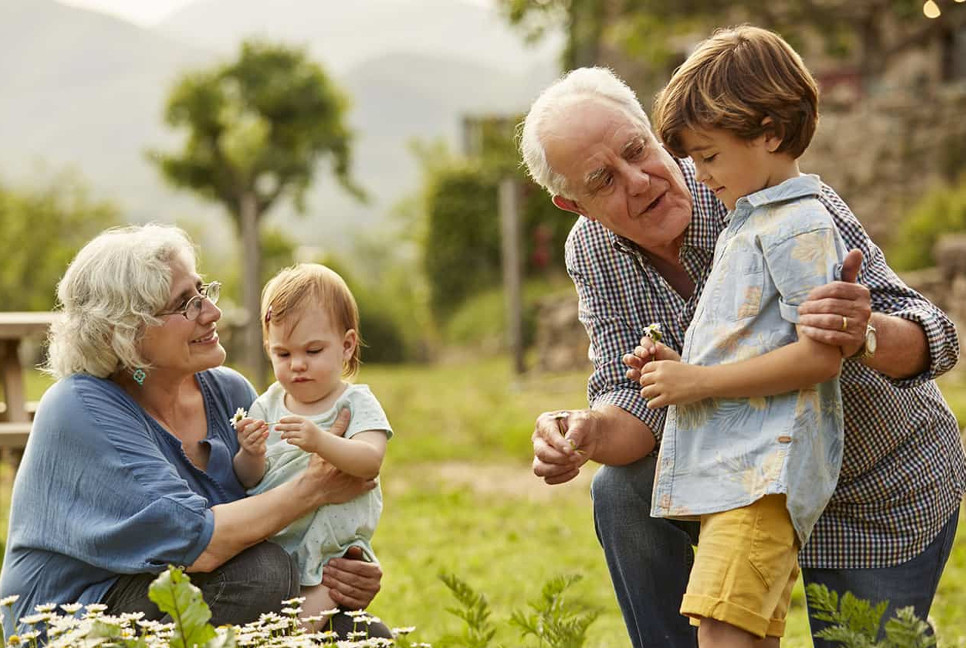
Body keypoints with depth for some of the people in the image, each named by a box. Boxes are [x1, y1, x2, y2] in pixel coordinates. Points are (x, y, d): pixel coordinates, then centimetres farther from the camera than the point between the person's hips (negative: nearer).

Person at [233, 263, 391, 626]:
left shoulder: (355, 403, -2)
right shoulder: (267, 406, 9)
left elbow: (370, 462, -21)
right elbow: (249, 482, 6)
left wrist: (320, 442, -38)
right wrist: (251, 456, -18)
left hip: (332, 550, -3)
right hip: (269, 547, 3)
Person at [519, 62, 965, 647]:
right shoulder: (593, 253, -12)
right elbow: (635, 402, -14)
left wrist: (863, 335, -55)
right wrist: (589, 433, -38)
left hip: (887, 499, -3)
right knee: (624, 492, -19)